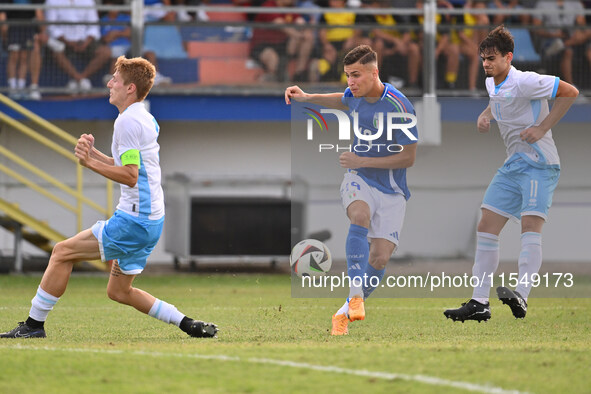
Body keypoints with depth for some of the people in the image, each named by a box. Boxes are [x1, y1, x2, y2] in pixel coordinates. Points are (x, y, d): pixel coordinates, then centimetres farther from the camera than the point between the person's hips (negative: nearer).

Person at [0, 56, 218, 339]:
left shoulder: (127, 121, -15)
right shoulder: (146, 119, 17)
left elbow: (130, 176, -22)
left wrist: (90, 163, -18)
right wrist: (94, 154, 13)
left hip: (134, 220, -10)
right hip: (149, 219, 10)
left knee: (63, 252, -6)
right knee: (119, 291, 16)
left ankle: (34, 324, -3)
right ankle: (188, 324, 15)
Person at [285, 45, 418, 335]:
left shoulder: (399, 107, -19)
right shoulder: (355, 95, 0)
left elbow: (408, 158, -16)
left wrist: (362, 161, -18)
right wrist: (307, 98, 15)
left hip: (391, 191, -3)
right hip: (359, 180, 3)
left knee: (380, 257, -12)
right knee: (360, 216, -32)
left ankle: (346, 312, 9)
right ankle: (356, 294, -41)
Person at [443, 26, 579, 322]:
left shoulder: (524, 82, -17)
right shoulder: (492, 84, 8)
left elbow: (570, 92, -14)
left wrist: (543, 128, -16)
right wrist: (485, 115, 11)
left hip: (540, 163, -9)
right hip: (513, 164, 9)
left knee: (530, 226, -23)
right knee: (486, 227, 2)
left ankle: (521, 296, -35)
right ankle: (480, 303, 4)